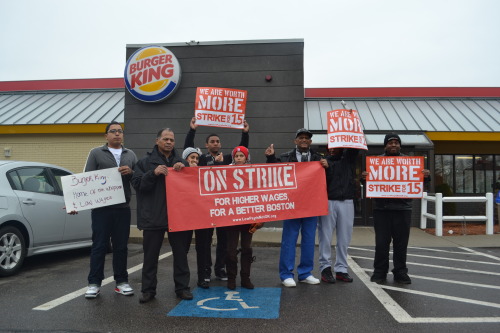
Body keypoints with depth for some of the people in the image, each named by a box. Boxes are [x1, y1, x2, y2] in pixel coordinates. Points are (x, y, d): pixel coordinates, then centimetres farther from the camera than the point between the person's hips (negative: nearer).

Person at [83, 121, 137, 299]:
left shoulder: (130, 155, 14)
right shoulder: (96, 153, 5)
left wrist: (130, 172, -8)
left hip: (123, 208, 3)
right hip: (101, 207, -3)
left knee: (121, 246, 9)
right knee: (99, 246, 2)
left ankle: (121, 281, 19)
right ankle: (94, 283, 12)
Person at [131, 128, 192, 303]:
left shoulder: (181, 162, 13)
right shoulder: (145, 162, 5)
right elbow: (137, 184, -5)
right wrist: (153, 173, -19)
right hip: (153, 217, -2)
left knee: (181, 254, 9)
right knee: (150, 255, 6)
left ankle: (182, 287, 21)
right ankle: (148, 290, 18)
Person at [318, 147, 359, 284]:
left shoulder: (349, 157, 13)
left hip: (347, 203, 2)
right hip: (328, 202, -2)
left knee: (344, 239, 4)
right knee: (326, 237, -1)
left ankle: (341, 269, 12)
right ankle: (325, 268, 6)